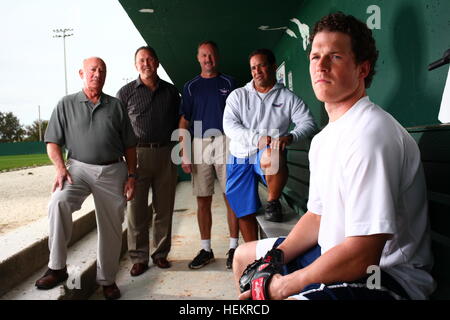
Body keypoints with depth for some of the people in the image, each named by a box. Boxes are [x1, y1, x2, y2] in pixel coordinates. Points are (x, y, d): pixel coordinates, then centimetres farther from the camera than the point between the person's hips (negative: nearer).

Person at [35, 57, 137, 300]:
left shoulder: (116, 106, 11)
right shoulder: (66, 104, 8)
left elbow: (129, 145, 11)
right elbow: (52, 142, 5)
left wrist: (131, 176, 4)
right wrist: (60, 168, -11)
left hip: (113, 171, 2)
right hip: (79, 167, -1)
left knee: (111, 228, 5)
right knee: (59, 202, -29)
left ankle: (107, 280, 23)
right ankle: (57, 268, -15)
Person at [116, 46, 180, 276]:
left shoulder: (171, 92, 12)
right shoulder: (126, 92, 5)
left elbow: (177, 124, 17)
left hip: (165, 154, 2)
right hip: (137, 154, -2)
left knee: (164, 208, 7)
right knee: (136, 209, -1)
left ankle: (160, 253, 20)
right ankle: (139, 258, 10)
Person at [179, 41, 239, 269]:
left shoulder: (228, 83, 10)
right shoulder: (191, 87, 13)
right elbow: (184, 122, 9)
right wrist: (184, 155, 1)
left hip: (225, 143, -1)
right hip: (199, 146, 2)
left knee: (231, 197, -3)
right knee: (202, 200, 5)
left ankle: (233, 247, 8)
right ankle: (206, 249, 16)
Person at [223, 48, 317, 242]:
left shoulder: (288, 98, 6)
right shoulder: (238, 95, 8)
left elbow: (308, 123, -3)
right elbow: (229, 126, -6)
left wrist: (290, 137, -25)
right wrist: (257, 138, -22)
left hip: (268, 154, -2)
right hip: (241, 158, 3)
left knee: (272, 155, -40)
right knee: (244, 212, 4)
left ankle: (273, 202, -18)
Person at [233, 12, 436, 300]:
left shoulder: (369, 133, -24)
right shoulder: (323, 139, 9)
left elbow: (361, 256, -28)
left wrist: (283, 285, -16)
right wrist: (272, 259, -1)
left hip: (389, 276, -9)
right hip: (332, 254, 10)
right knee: (244, 256, 21)